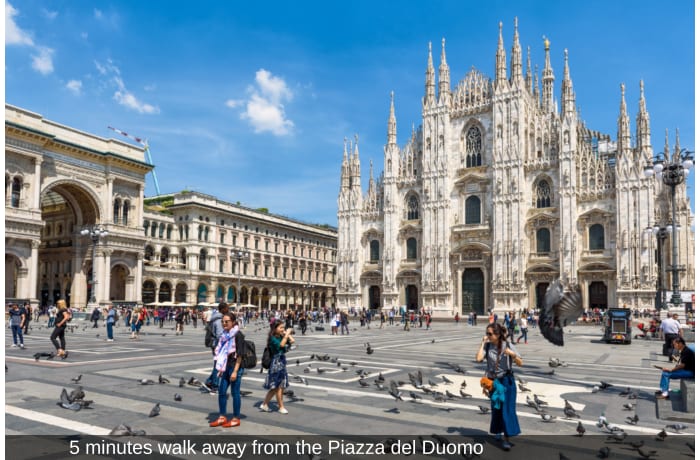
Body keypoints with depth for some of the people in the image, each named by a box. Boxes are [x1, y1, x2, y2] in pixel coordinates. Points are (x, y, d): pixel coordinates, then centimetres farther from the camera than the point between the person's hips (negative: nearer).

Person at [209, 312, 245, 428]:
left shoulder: (238, 335, -13)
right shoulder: (225, 335, 9)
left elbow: (239, 354, -15)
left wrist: (235, 371, -18)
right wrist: (221, 368, 14)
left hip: (235, 367, -7)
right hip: (226, 367, 7)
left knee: (235, 393, 1)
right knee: (221, 391, 9)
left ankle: (236, 418, 12)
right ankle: (222, 417, 20)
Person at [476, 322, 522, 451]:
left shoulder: (508, 346, -11)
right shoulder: (487, 346, -7)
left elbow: (520, 363, -7)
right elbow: (478, 358, -21)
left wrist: (513, 354, -27)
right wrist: (483, 343, -17)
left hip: (506, 381, -2)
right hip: (493, 381, 3)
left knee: (507, 409, -6)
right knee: (495, 408, 16)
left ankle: (507, 439, 0)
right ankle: (498, 430, 40)